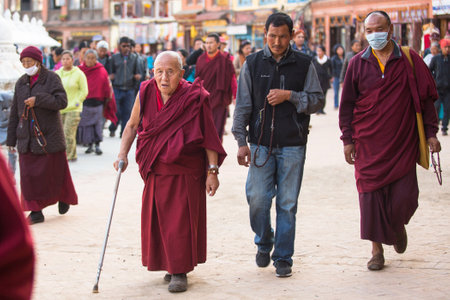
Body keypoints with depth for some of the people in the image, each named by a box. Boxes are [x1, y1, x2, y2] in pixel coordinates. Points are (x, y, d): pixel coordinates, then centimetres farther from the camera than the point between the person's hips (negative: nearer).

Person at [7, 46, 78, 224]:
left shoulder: (52, 79, -3)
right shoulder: (21, 83, 10)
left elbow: (62, 101, -15)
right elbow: (15, 113, 13)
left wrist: (38, 99, -21)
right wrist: (11, 140, 11)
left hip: (49, 136, -4)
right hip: (27, 138, 4)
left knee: (53, 171, 5)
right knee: (29, 176, -2)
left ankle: (63, 197, 32)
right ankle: (36, 212, 4)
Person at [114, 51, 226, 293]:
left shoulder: (195, 98, -13)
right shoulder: (146, 93, -4)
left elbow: (208, 137, -7)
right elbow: (132, 125, 11)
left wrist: (212, 171, -9)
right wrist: (123, 154, 1)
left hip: (185, 172, -4)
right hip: (155, 171, 4)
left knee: (181, 220, -3)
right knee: (156, 218, 9)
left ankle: (180, 272, 9)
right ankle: (169, 264, 27)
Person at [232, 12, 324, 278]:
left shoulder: (304, 64, 3)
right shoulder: (253, 64, 5)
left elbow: (317, 101, 4)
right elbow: (243, 105, 6)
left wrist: (290, 96, -12)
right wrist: (241, 141, 1)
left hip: (293, 145, -1)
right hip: (261, 143, 1)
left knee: (287, 203, 2)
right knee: (257, 198, -3)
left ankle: (283, 258, 13)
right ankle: (264, 244, 23)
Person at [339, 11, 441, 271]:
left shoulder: (409, 60, 2)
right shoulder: (358, 63, 4)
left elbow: (426, 98, 6)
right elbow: (347, 104, 8)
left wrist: (431, 132, 1)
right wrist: (348, 139, 4)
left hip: (403, 142, -1)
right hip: (368, 142, 1)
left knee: (405, 196, -3)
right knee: (371, 194, -1)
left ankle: (398, 226, 32)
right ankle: (377, 250, 12)